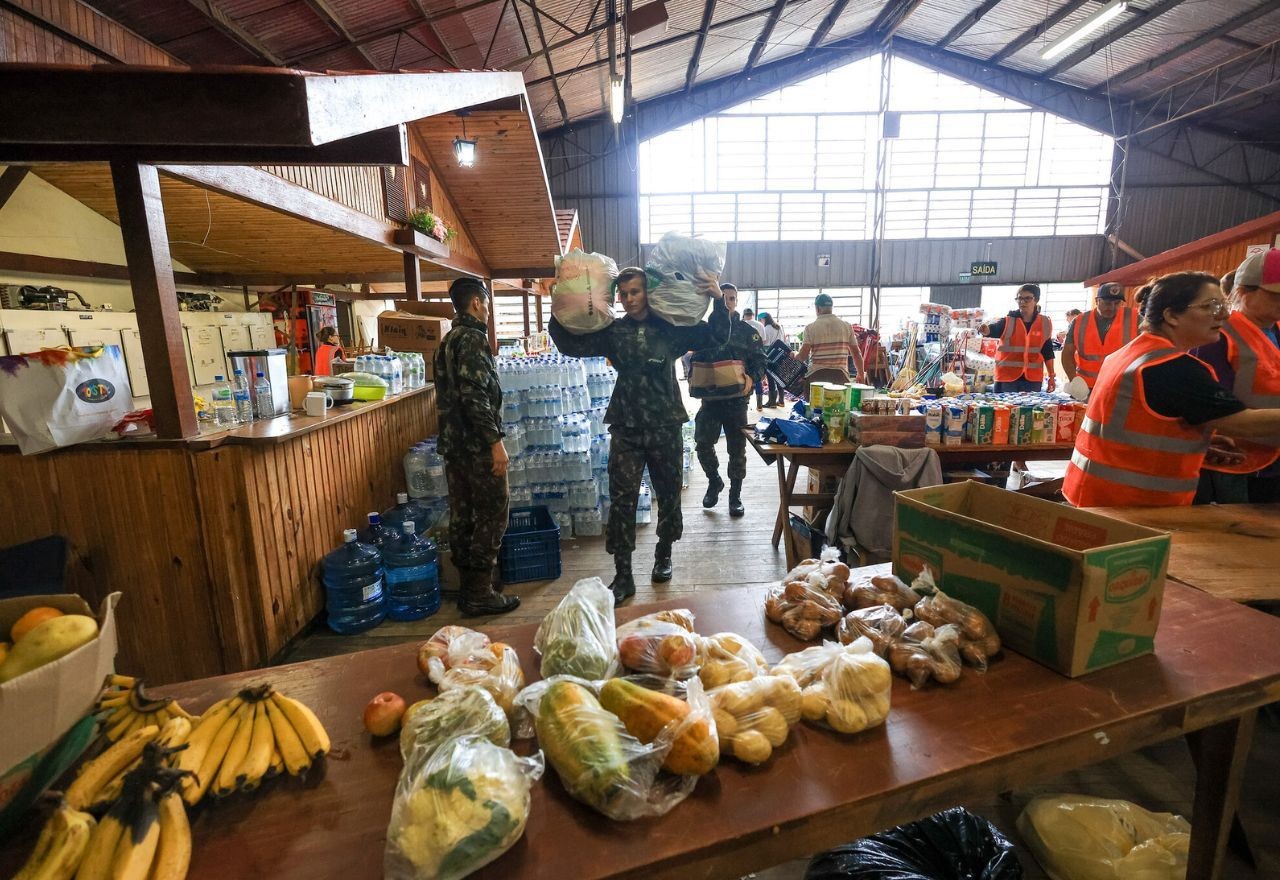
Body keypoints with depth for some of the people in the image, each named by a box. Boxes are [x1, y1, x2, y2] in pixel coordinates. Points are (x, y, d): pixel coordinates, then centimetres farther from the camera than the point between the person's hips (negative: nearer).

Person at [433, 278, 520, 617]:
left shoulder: (448, 340, 17)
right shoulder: (473, 338, -13)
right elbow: (475, 395, -23)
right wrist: (495, 441, -22)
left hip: (453, 443, 10)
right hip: (477, 445, -10)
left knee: (462, 516, 13)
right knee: (492, 516, -1)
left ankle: (468, 588, 24)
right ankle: (479, 594, 4)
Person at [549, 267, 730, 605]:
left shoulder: (671, 328, 3)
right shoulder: (612, 332, 4)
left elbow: (716, 336, 4)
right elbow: (571, 344, -1)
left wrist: (719, 300, -7)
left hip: (665, 425, 1)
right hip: (626, 428, 0)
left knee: (668, 494, 12)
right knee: (622, 499, -3)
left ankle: (663, 555, 36)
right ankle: (623, 576, 6)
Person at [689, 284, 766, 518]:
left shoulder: (747, 331, 4)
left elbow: (760, 360, 1)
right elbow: (695, 358, 15)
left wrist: (751, 378, -18)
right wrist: (693, 380, -1)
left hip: (736, 398, -1)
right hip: (710, 397, 2)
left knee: (737, 448, 5)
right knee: (703, 444, 0)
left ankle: (735, 496, 18)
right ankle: (714, 481, 27)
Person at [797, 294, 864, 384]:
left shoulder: (810, 328, -1)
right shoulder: (847, 326, 7)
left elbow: (803, 356, -6)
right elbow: (856, 353, 8)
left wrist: (795, 354, 16)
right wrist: (861, 374, 20)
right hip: (840, 375, 2)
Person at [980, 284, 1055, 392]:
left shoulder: (1044, 323, 7)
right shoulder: (1008, 321, -2)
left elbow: (1048, 352, 12)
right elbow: (994, 329, -24)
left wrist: (1051, 376, 12)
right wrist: (986, 330, -49)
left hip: (1033, 379, 2)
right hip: (1007, 377, -2)